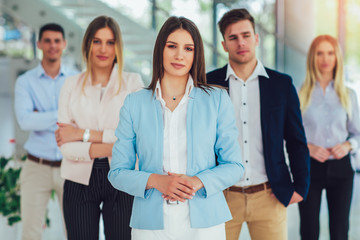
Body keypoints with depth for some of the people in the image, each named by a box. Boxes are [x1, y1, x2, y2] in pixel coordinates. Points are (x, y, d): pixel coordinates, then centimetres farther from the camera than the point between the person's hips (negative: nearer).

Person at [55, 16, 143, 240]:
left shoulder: (133, 82, 3)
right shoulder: (72, 85, 6)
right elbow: (66, 147, -3)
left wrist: (83, 134, -10)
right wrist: (112, 147, -16)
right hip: (80, 181, 1)